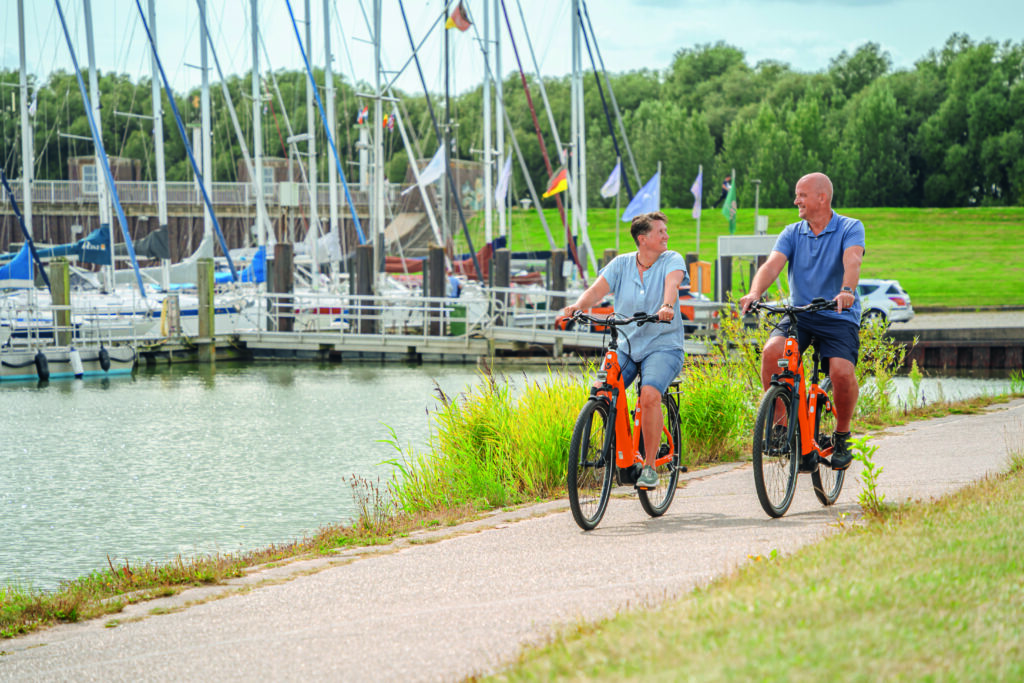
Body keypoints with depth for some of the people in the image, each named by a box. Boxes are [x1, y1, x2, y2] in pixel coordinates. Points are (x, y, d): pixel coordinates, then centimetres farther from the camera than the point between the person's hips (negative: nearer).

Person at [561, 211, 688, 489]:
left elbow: (672, 284, -23)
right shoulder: (621, 264, 5)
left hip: (663, 345, -3)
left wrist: (667, 306, -45)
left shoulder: (672, 260, -1)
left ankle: (650, 466, -15)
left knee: (649, 395, -29)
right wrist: (577, 306, -31)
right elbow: (597, 289, -9)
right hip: (625, 345, 3)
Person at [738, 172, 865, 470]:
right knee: (772, 352, -27)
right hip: (799, 313, 3)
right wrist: (755, 292, -30)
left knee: (842, 372, -27)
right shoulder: (792, 233, 8)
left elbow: (852, 262, -22)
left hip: (839, 316, -3)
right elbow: (772, 265, -9)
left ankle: (842, 437, 1)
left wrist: (847, 292, -43)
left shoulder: (850, 228, -2)